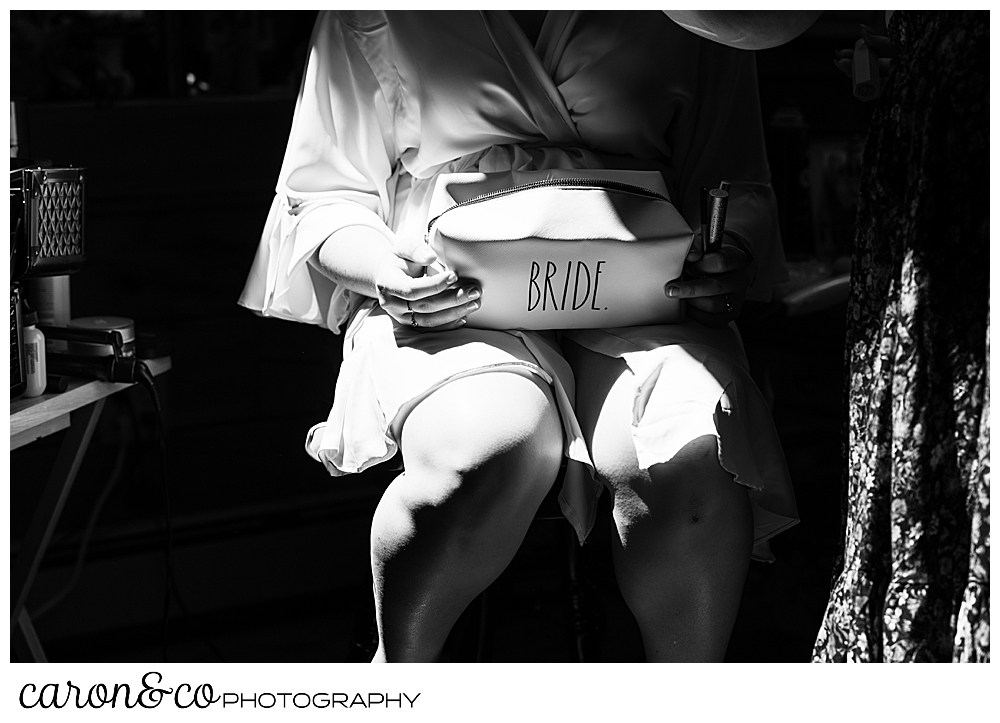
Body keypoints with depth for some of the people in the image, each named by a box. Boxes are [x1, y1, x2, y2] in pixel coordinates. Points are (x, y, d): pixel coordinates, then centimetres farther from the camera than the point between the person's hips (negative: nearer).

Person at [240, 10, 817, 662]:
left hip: (628, 300, 1)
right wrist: (386, 270, -9)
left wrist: (731, 260, -3)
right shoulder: (373, 18, 11)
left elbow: (735, 188, 22)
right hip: (450, 300, -1)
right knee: (495, 447, -37)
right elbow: (323, 195, 15)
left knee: (692, 460, -34)